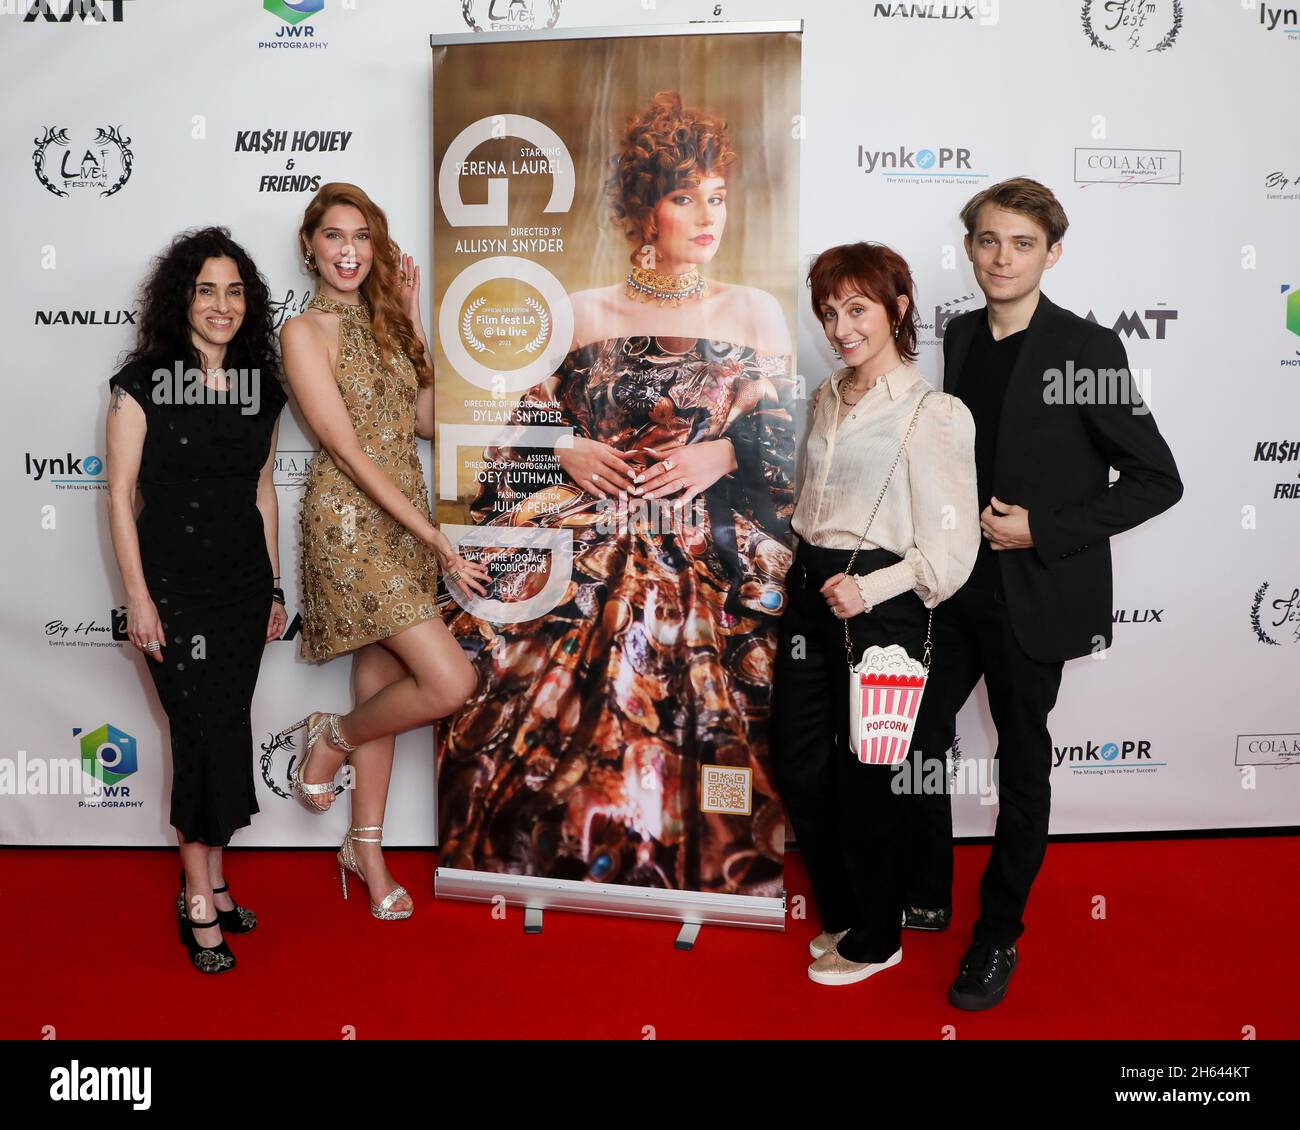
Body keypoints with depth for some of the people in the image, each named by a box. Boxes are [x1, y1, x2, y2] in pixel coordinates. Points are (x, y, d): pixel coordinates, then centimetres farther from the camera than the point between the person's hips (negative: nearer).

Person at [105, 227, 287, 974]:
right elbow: (121, 494, -7)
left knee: (225, 731, 10)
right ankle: (201, 901, 11)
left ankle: (209, 880, 25)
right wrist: (138, 598, -11)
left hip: (244, 584, 5)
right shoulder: (144, 382, -6)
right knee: (207, 734, -4)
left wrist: (274, 588, 12)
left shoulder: (261, 387, 8)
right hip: (174, 585, -4)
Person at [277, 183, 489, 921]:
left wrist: (414, 324, 6)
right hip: (350, 522, -7)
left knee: (382, 685, 12)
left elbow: (425, 421, 8)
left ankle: (367, 850, 26)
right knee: (450, 681, -15)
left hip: (403, 521, 7)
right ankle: (333, 739, 14)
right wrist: (434, 536, -18)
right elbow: (347, 450, -14)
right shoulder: (306, 332, -8)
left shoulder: (381, 322, 13)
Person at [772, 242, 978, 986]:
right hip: (813, 593, 7)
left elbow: (950, 550, -14)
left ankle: (876, 938, 30)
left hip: (881, 608, -7)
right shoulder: (828, 400, 10)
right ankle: (841, 911, 38)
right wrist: (807, 575, 11)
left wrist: (870, 589, -22)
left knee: (866, 777, 6)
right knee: (801, 766, 14)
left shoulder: (933, 415, -12)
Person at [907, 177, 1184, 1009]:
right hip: (955, 584, 6)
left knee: (1022, 763, 9)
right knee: (918, 735, 12)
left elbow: (1158, 480, -12)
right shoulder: (962, 336, 5)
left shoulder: (1087, 347, -12)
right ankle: (926, 896, 34)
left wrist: (1043, 530, -17)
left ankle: (999, 935, 28)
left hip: (1034, 592, -5)